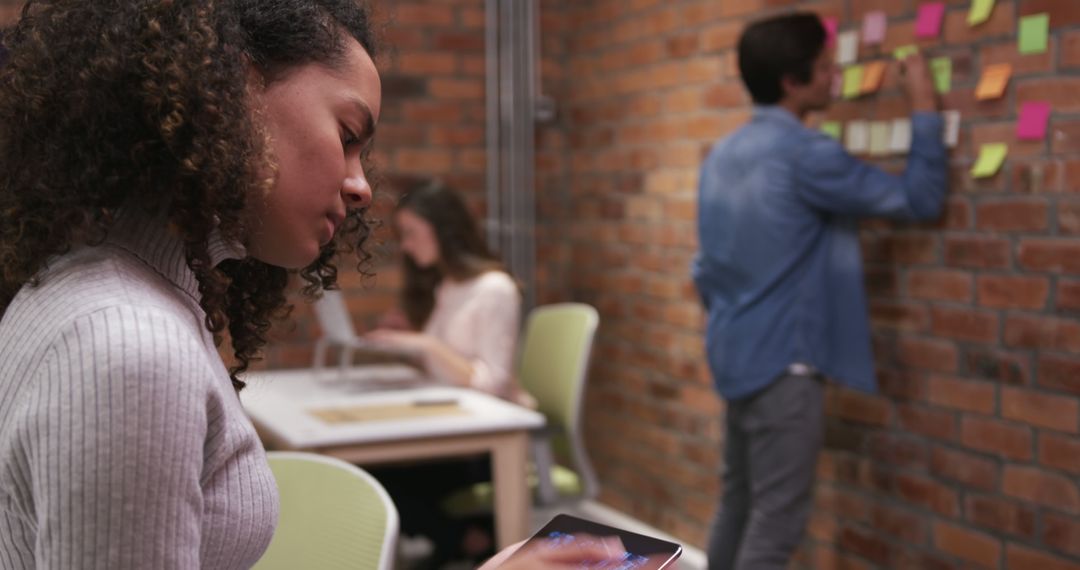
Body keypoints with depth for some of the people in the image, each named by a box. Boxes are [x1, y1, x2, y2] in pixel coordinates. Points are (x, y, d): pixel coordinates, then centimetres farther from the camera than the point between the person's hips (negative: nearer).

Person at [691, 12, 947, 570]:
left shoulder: (722, 154, 9)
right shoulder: (807, 154, -17)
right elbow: (919, 199, -10)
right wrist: (925, 107, -1)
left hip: (734, 356, 9)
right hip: (782, 363, -9)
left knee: (737, 504, 16)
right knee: (776, 521, -2)